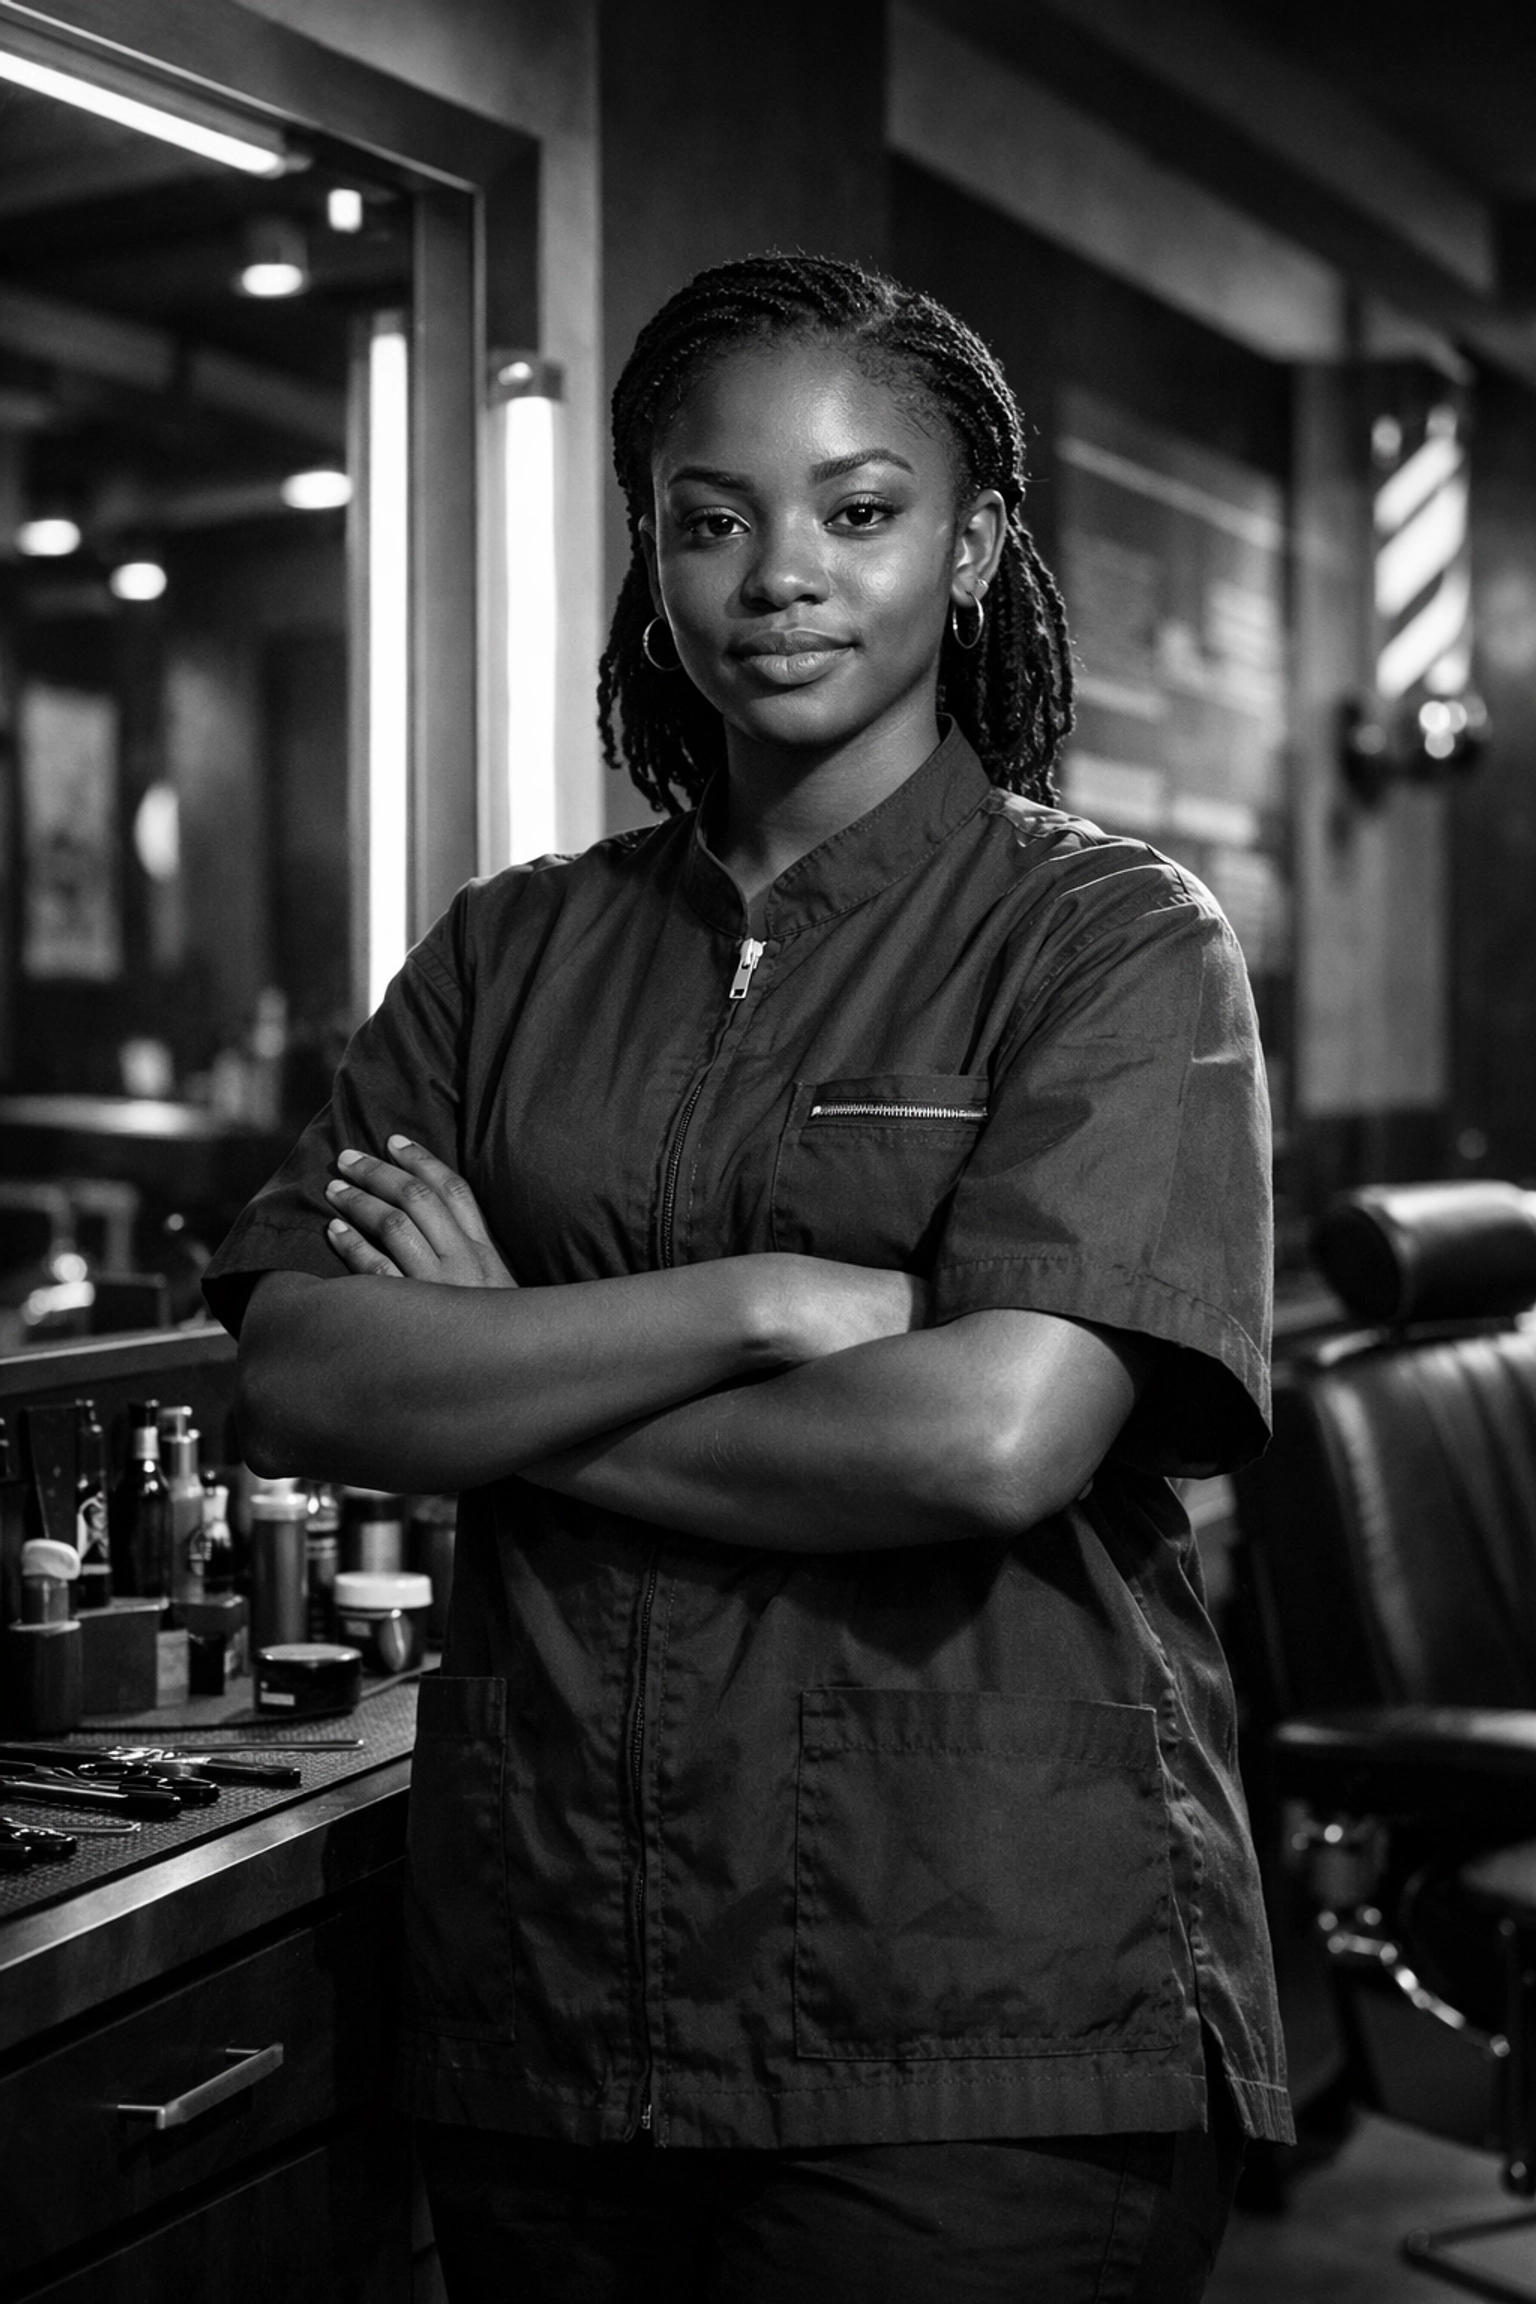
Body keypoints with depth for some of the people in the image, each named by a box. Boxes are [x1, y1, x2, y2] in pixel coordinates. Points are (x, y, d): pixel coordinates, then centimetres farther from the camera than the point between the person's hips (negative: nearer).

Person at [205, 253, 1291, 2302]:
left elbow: (990, 1439, -18)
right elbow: (295, 1386, -4)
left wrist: (502, 1384, -7)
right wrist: (760, 1302, -15)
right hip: (535, 2003, 4)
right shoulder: (510, 957, 9)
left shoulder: (1116, 941, -3)